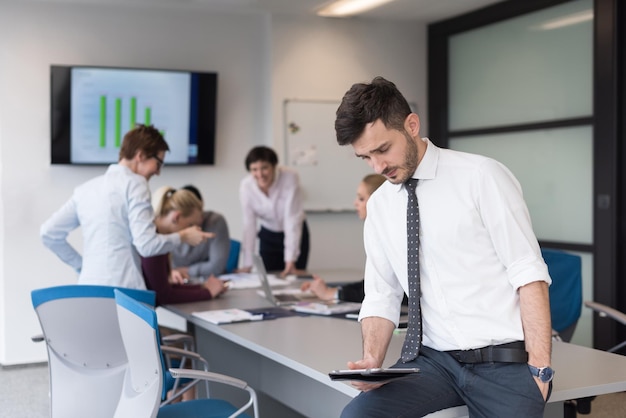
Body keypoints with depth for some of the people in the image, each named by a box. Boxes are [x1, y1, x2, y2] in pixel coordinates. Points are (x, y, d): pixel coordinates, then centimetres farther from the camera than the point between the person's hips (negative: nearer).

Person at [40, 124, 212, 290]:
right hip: (123, 290, -6)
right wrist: (182, 236, 5)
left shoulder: (85, 188, 16)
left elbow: (49, 233, 16)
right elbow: (147, 245, -10)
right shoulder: (134, 183, -3)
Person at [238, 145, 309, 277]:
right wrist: (247, 264, -20)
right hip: (268, 236, 2)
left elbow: (292, 219, -29)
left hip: (295, 234, -2)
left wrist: (290, 261, -32)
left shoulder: (290, 177, -29)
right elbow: (249, 224, -17)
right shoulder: (246, 186, -21)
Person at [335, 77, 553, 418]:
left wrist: (540, 367, -15)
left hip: (504, 363, -3)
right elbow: (381, 296, 10)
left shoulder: (481, 176, -7)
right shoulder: (378, 207, 8)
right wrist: (372, 359, -8)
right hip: (433, 361, 3)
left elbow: (529, 274, -9)